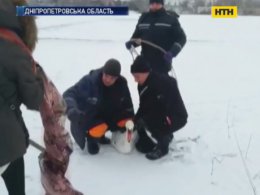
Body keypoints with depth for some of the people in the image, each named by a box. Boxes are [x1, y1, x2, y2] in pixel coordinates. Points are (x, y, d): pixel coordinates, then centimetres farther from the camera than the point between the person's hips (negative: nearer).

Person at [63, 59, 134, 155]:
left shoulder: (121, 84, -16)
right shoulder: (89, 81, -29)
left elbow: (127, 104, -2)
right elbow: (68, 95, -29)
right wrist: (72, 109, -48)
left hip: (109, 114, 5)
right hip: (87, 116, -5)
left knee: (127, 121, -15)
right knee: (98, 130, -33)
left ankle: (100, 134, 10)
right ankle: (92, 138, 7)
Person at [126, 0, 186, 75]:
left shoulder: (170, 18, -2)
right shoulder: (144, 18, 10)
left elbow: (181, 38, -3)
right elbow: (137, 36, 21)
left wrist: (173, 52, -19)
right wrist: (131, 43, -1)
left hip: (163, 63, -4)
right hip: (145, 62, 5)